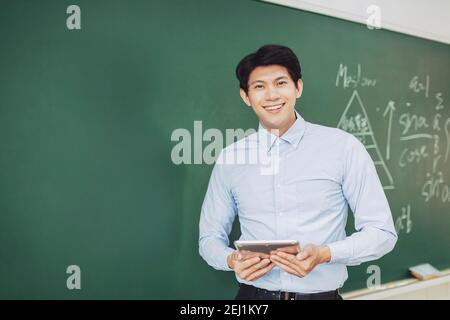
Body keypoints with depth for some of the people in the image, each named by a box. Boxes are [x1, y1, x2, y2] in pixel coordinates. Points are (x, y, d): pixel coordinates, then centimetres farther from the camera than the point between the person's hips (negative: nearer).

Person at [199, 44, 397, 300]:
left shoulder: (343, 146, -8)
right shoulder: (229, 159, -1)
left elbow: (382, 232, -6)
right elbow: (210, 236, 6)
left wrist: (324, 254, -22)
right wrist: (232, 259, -16)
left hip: (323, 295, -1)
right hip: (254, 295, 2)